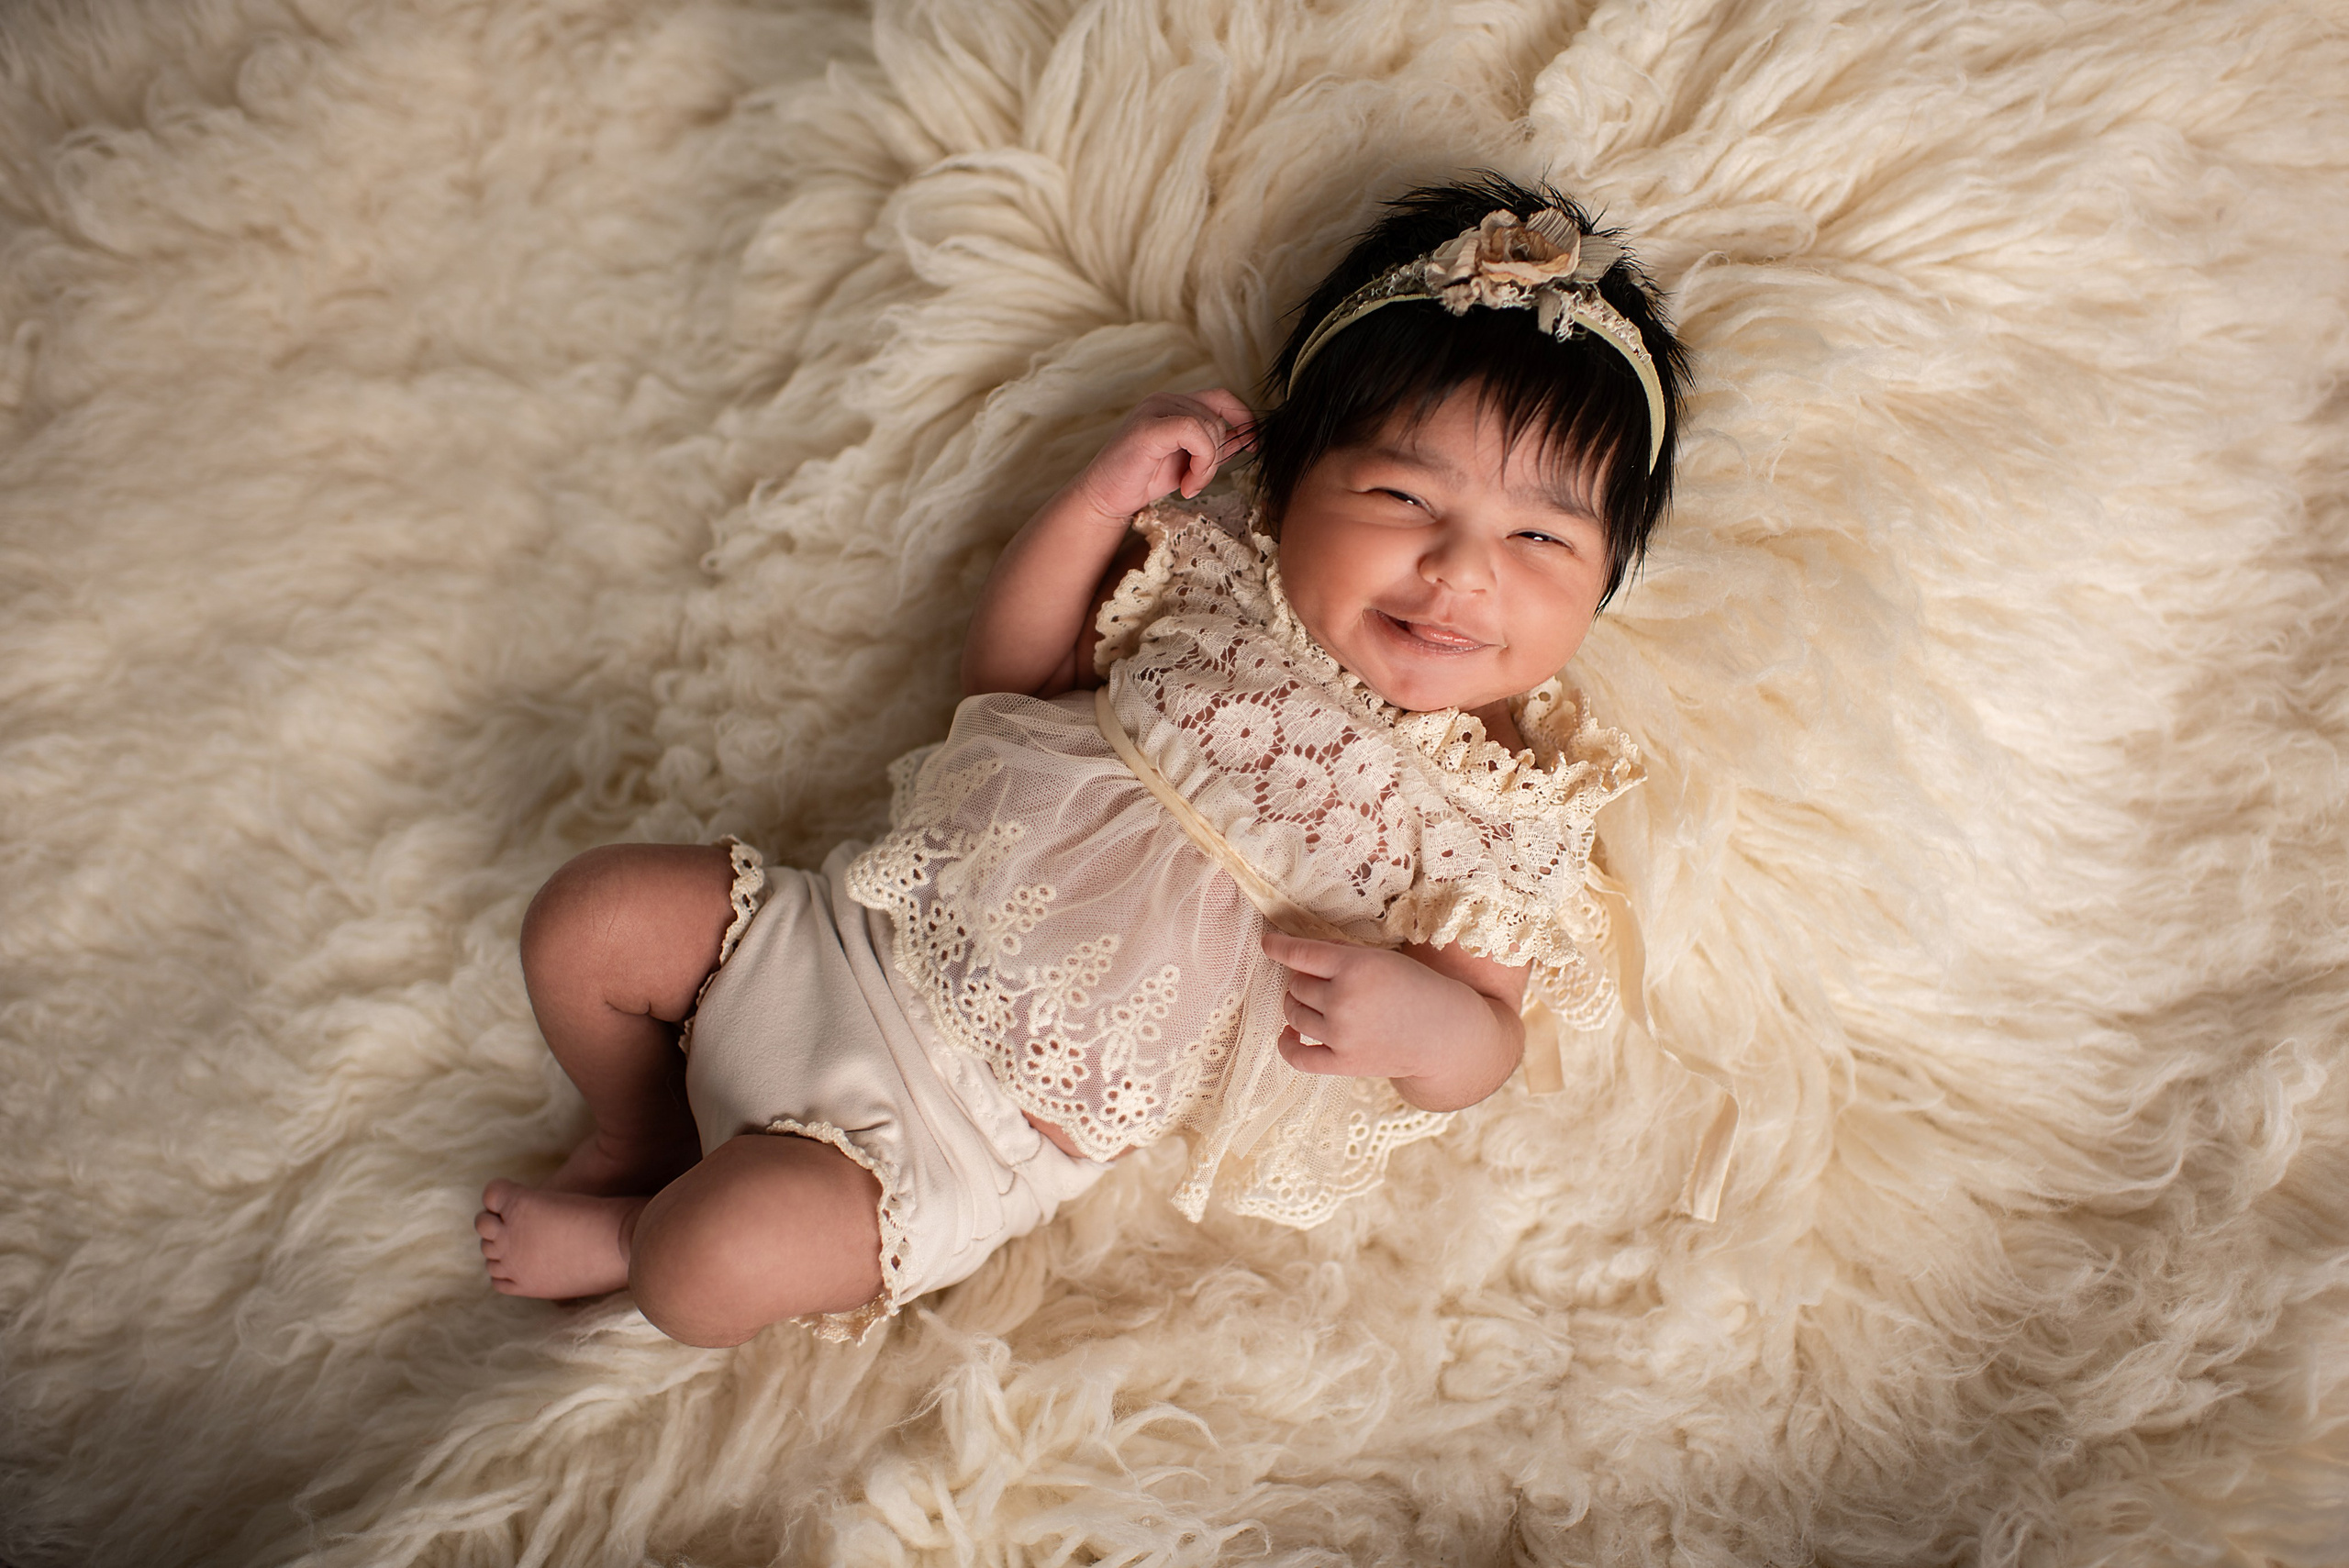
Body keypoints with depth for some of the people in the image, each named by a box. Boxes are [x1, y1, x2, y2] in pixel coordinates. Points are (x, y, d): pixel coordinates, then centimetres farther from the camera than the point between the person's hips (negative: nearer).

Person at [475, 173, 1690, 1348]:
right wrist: (1104, 497, -4)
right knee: (592, 913, 2)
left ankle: (638, 1231, 16)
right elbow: (1005, 676, 9)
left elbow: (1482, 1048, -4)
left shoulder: (1507, 809, -10)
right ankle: (648, 1138, 27)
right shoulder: (1213, 569, -1)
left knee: (713, 1263, -21)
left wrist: (1422, 1020, -29)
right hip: (876, 919, 5)